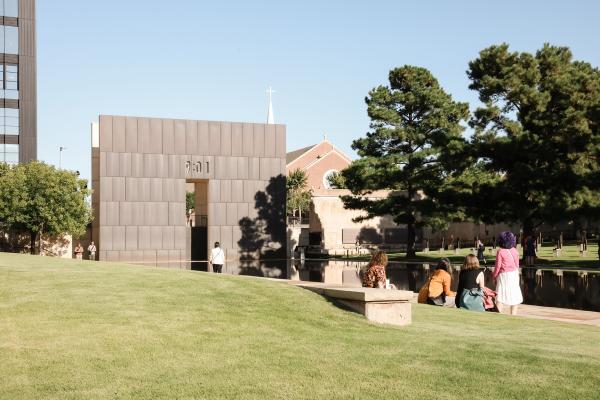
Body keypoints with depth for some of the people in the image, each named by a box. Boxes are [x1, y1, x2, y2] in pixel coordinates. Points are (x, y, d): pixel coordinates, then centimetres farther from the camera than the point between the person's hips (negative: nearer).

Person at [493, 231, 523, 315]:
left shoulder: (500, 251, -13)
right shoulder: (515, 251, 1)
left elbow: (498, 265, -11)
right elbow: (517, 264, 10)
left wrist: (494, 276, 1)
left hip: (504, 275, -4)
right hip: (514, 274, 5)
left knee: (501, 296, -3)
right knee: (514, 295, 13)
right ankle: (513, 314, 17)